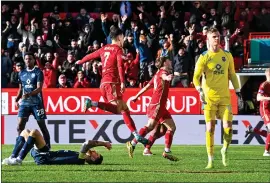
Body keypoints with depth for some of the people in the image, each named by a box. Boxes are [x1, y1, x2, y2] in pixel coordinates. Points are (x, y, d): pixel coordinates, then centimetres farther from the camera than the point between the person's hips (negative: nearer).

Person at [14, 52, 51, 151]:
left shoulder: (38, 72, -5)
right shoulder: (21, 73, 11)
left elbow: (39, 88, -15)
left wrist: (29, 94, -31)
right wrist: (17, 99, 4)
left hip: (37, 102, -4)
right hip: (24, 102, 4)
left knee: (42, 125, 0)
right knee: (20, 125, -6)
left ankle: (48, 146, 9)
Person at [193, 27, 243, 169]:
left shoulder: (227, 55, 9)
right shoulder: (204, 57, -2)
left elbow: (232, 74, 18)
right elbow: (196, 77, -7)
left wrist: (237, 91, 13)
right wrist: (200, 90, -23)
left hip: (225, 96, 2)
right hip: (209, 97, -2)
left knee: (228, 126, -9)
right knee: (210, 127, -4)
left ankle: (224, 150, 18)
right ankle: (210, 159, 4)